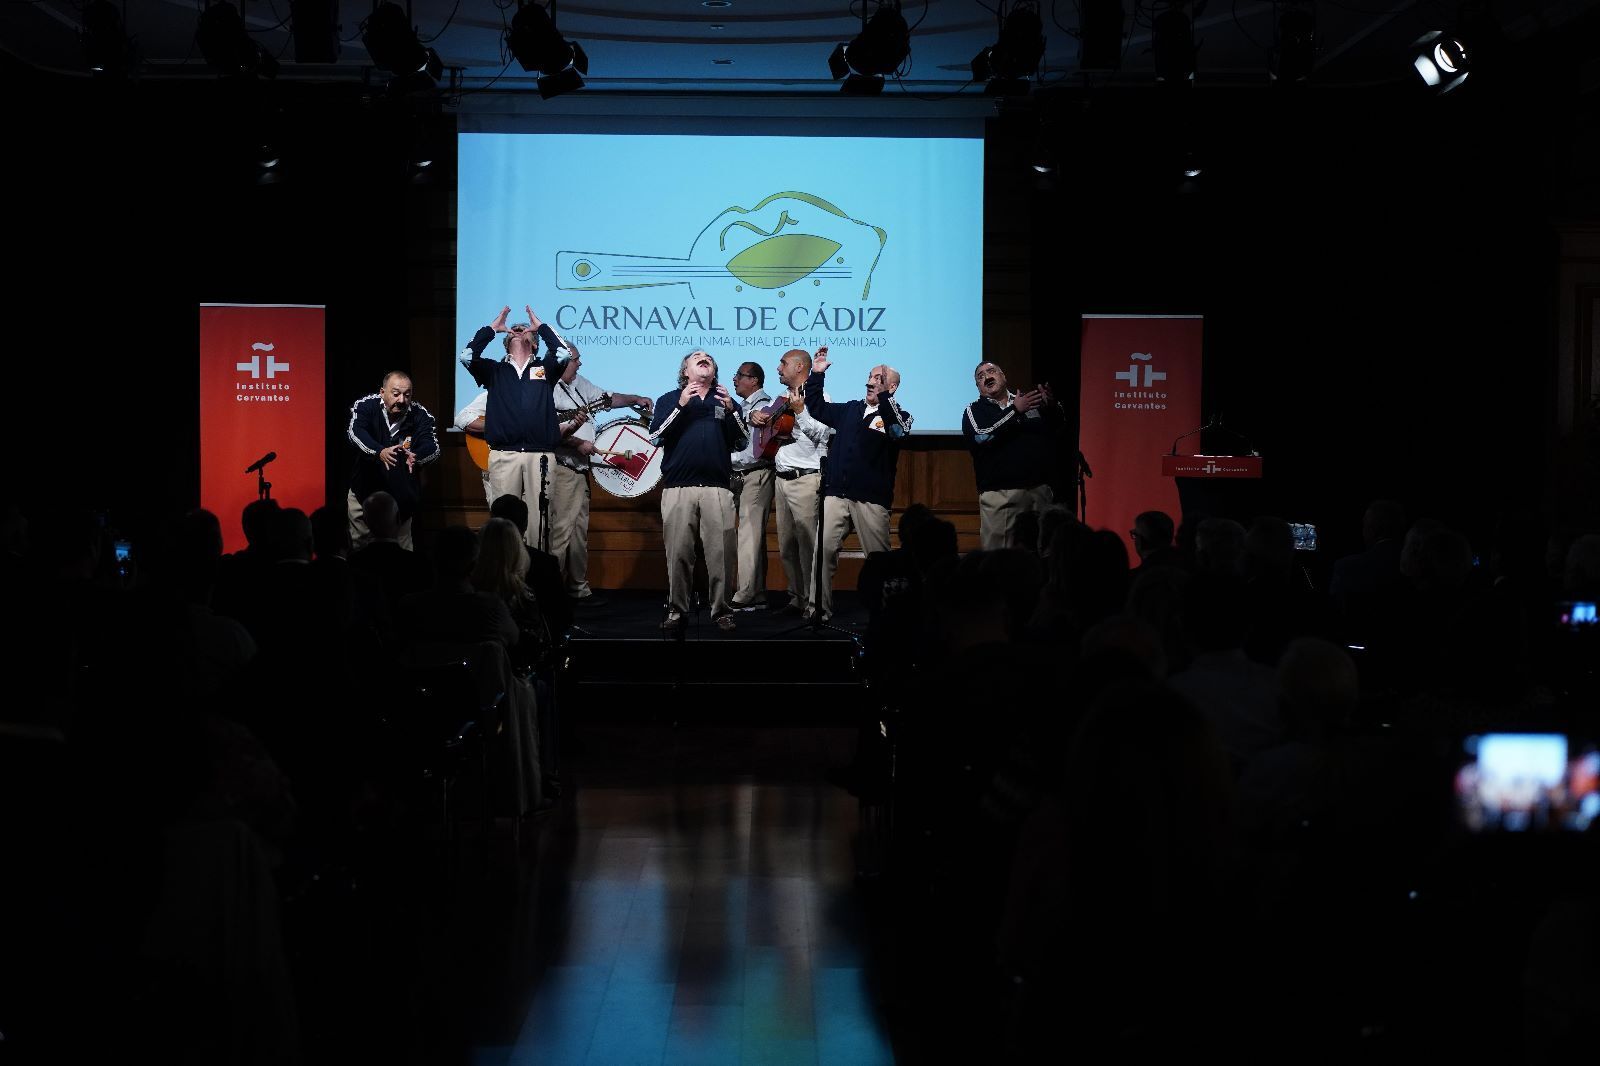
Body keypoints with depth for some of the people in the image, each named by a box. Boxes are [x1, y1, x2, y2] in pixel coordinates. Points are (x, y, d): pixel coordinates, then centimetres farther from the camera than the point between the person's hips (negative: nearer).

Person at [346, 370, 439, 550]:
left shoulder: (420, 414, -9)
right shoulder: (365, 406, -13)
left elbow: (433, 446, -22)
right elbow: (355, 432, -30)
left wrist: (416, 457, -46)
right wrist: (379, 452, -49)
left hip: (400, 495, 0)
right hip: (364, 491, 0)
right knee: (359, 547, 10)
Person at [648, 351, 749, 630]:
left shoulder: (725, 401, 19)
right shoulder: (669, 400, 15)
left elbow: (742, 443, 10)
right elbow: (655, 437, 1)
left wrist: (731, 411, -4)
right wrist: (680, 406, -7)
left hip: (718, 488, 1)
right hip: (678, 488, -1)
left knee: (721, 552, -6)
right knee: (678, 551, -5)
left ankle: (721, 610, 0)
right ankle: (676, 609, 3)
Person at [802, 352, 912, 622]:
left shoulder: (899, 416, 2)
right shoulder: (850, 410, 17)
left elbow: (898, 432, -21)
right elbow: (817, 408, 28)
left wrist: (883, 396, -32)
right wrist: (817, 375, 17)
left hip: (871, 499, -4)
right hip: (835, 495, 4)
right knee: (823, 551, -7)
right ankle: (820, 609, -5)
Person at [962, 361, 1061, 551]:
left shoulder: (1032, 402, 15)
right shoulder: (974, 411, 8)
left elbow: (1057, 431, 8)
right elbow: (982, 437, -11)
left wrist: (1051, 406, -11)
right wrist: (1015, 411, -13)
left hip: (1040, 491, 3)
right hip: (1000, 493, -3)